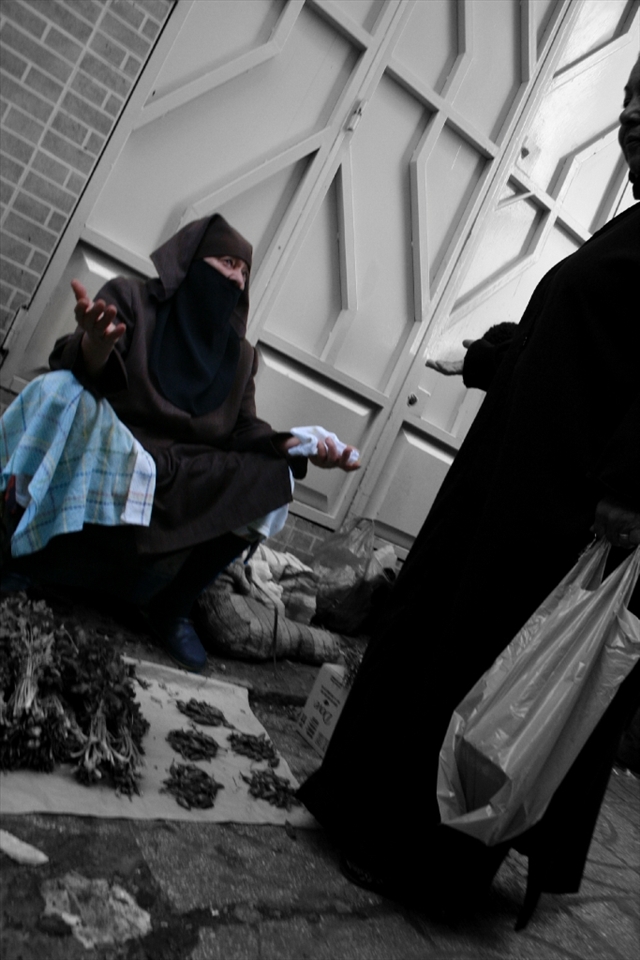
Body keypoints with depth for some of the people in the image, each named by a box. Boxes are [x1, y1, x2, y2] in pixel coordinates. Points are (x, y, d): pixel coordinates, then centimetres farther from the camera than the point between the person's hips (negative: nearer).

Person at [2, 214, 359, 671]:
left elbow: (243, 430, 8)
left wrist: (291, 446, -13)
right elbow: (81, 374, -10)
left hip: (192, 476, 6)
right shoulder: (132, 298, 5)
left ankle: (173, 605, -9)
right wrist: (96, 344, -35)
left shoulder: (240, 354, 19)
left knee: (275, 479, -22)